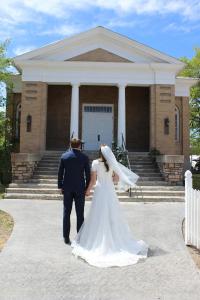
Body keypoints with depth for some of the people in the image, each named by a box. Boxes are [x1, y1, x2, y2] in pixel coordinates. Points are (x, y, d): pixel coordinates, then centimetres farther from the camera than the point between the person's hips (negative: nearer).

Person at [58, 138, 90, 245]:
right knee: (80, 214, 8)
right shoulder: (84, 157, -5)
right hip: (80, 188, -1)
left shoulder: (64, 156, -1)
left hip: (67, 188, 1)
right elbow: (88, 174, -4)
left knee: (66, 213, 10)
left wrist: (60, 186, 10)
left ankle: (66, 238, 15)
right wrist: (87, 188, 5)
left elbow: (60, 173, 1)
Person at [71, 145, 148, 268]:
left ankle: (98, 241, 13)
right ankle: (115, 239, 20)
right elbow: (117, 178, 2)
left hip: (100, 191, -3)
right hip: (110, 191, 3)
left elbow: (93, 180, -7)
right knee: (112, 216, 13)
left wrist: (88, 190, 8)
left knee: (99, 216, 6)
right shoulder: (113, 163, 0)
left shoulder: (95, 163, -9)